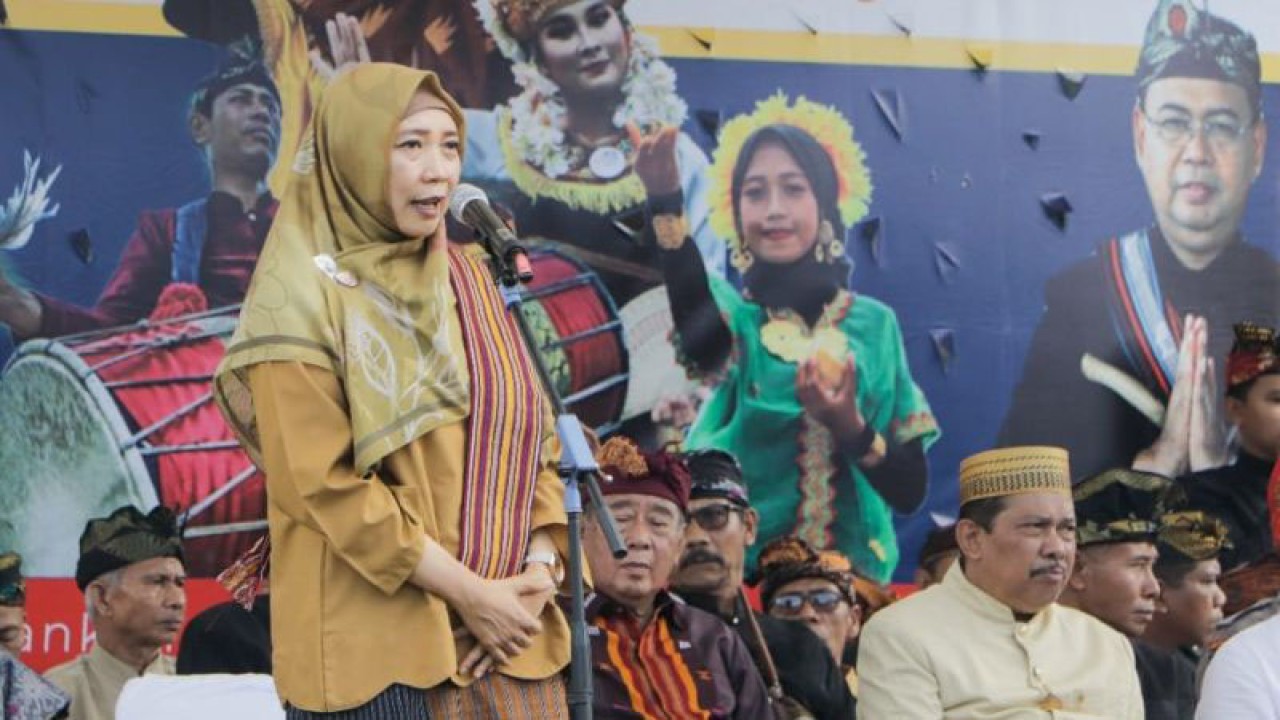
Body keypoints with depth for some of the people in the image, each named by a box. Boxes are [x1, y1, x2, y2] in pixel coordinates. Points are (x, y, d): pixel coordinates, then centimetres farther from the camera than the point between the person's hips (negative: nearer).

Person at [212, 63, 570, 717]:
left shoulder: (469, 279, 12)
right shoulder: (303, 299, -6)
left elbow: (534, 434, 10)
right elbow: (325, 485, -13)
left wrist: (539, 572, -6)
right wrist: (469, 593, -14)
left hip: (506, 635, 5)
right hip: (375, 640, -5)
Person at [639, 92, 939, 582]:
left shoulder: (875, 324, 7)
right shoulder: (729, 311, 4)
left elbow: (912, 490, 4)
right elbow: (701, 337, -22)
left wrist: (851, 427, -14)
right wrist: (666, 206, -35)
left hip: (851, 573, 1)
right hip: (734, 572, -1)